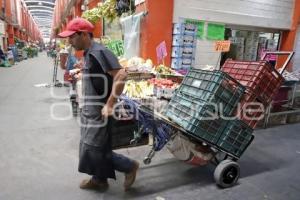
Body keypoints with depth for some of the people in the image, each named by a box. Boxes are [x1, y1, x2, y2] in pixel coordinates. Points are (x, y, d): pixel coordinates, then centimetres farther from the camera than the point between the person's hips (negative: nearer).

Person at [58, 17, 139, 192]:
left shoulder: (99, 52, -19)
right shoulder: (89, 53, 11)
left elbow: (121, 75, -28)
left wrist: (109, 104, -27)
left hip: (100, 111, -10)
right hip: (90, 109, 10)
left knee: (94, 149, -1)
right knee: (89, 147, 17)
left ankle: (129, 166, 16)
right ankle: (99, 180, 35)